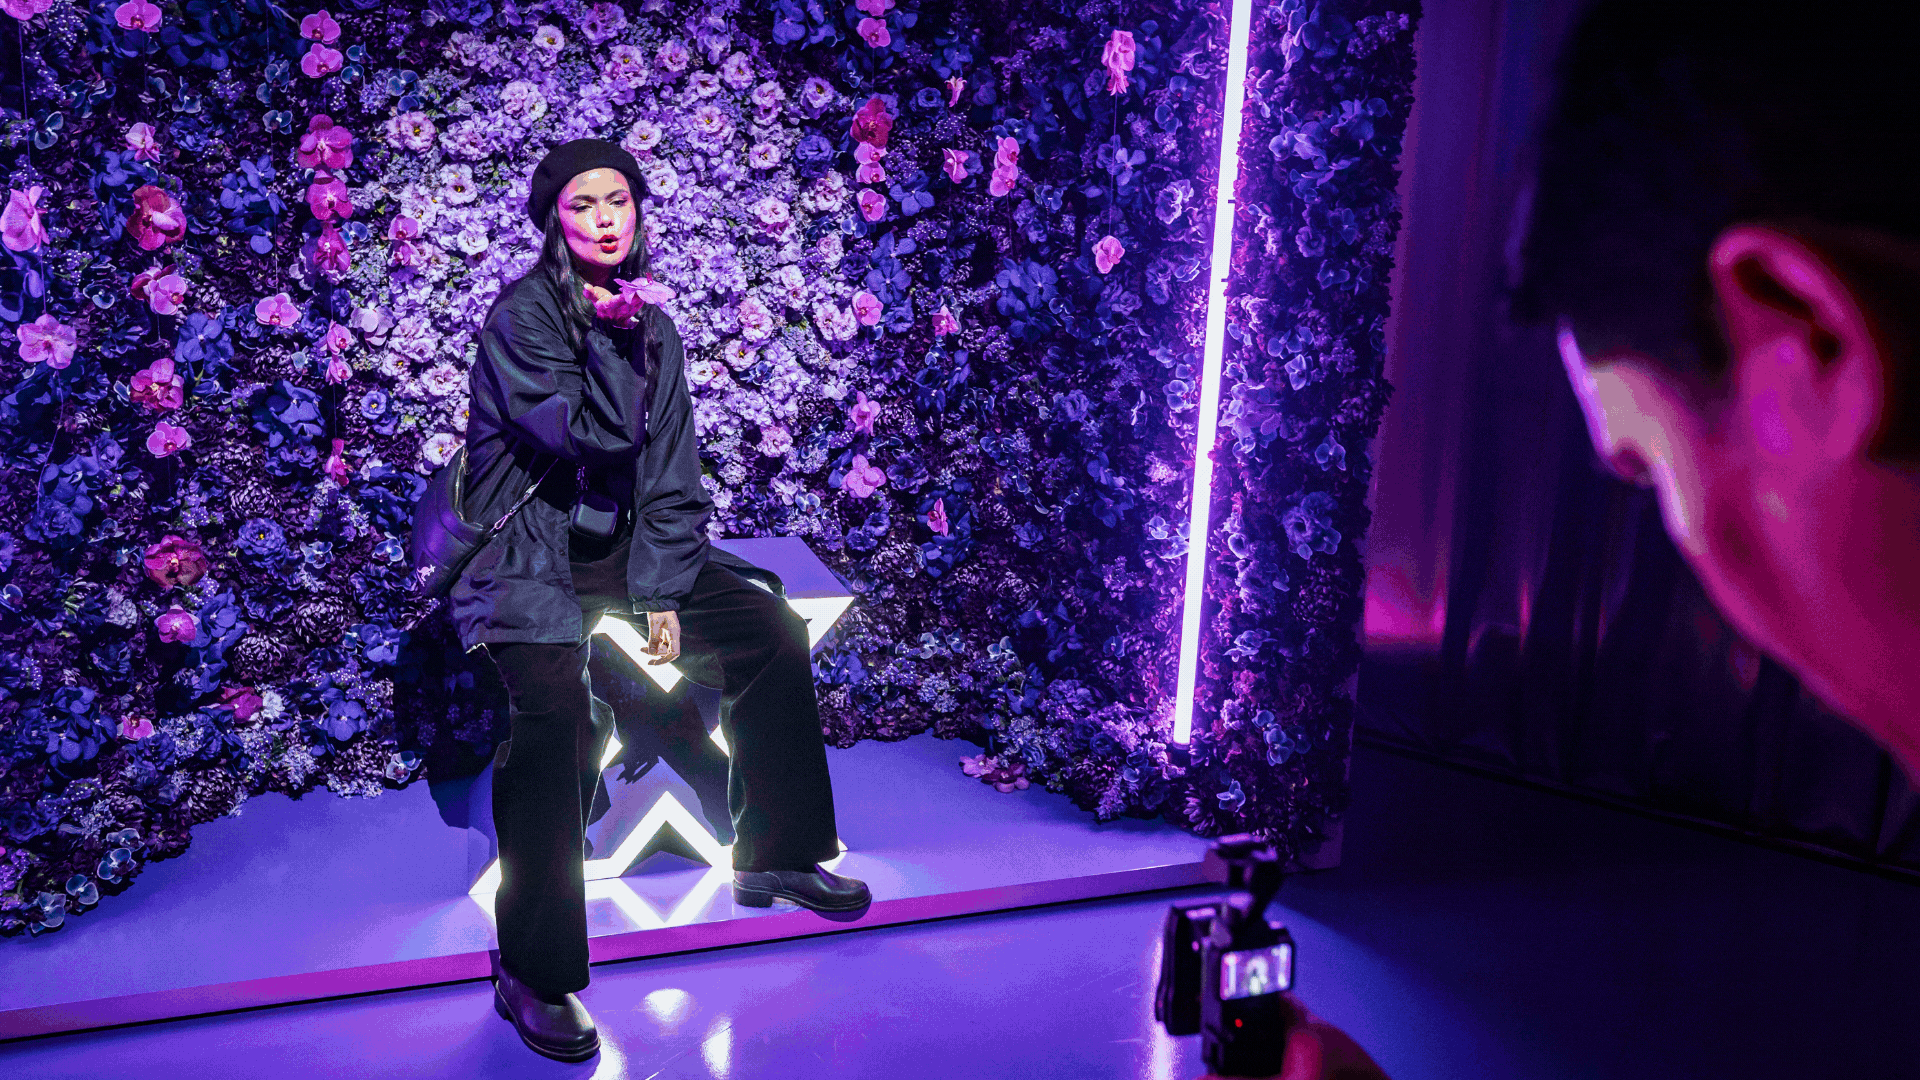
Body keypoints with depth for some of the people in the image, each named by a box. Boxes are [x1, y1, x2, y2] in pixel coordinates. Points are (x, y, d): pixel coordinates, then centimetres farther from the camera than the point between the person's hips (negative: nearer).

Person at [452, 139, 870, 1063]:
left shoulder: (653, 327, 8)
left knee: (772, 631, -3)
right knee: (558, 712, -30)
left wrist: (661, 594, -5)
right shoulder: (520, 315, -10)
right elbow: (588, 435, -22)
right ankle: (531, 978, -18)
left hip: (623, 548, 6)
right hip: (529, 559, -6)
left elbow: (670, 473, 4)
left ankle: (771, 855, 13)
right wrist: (618, 332, -16)